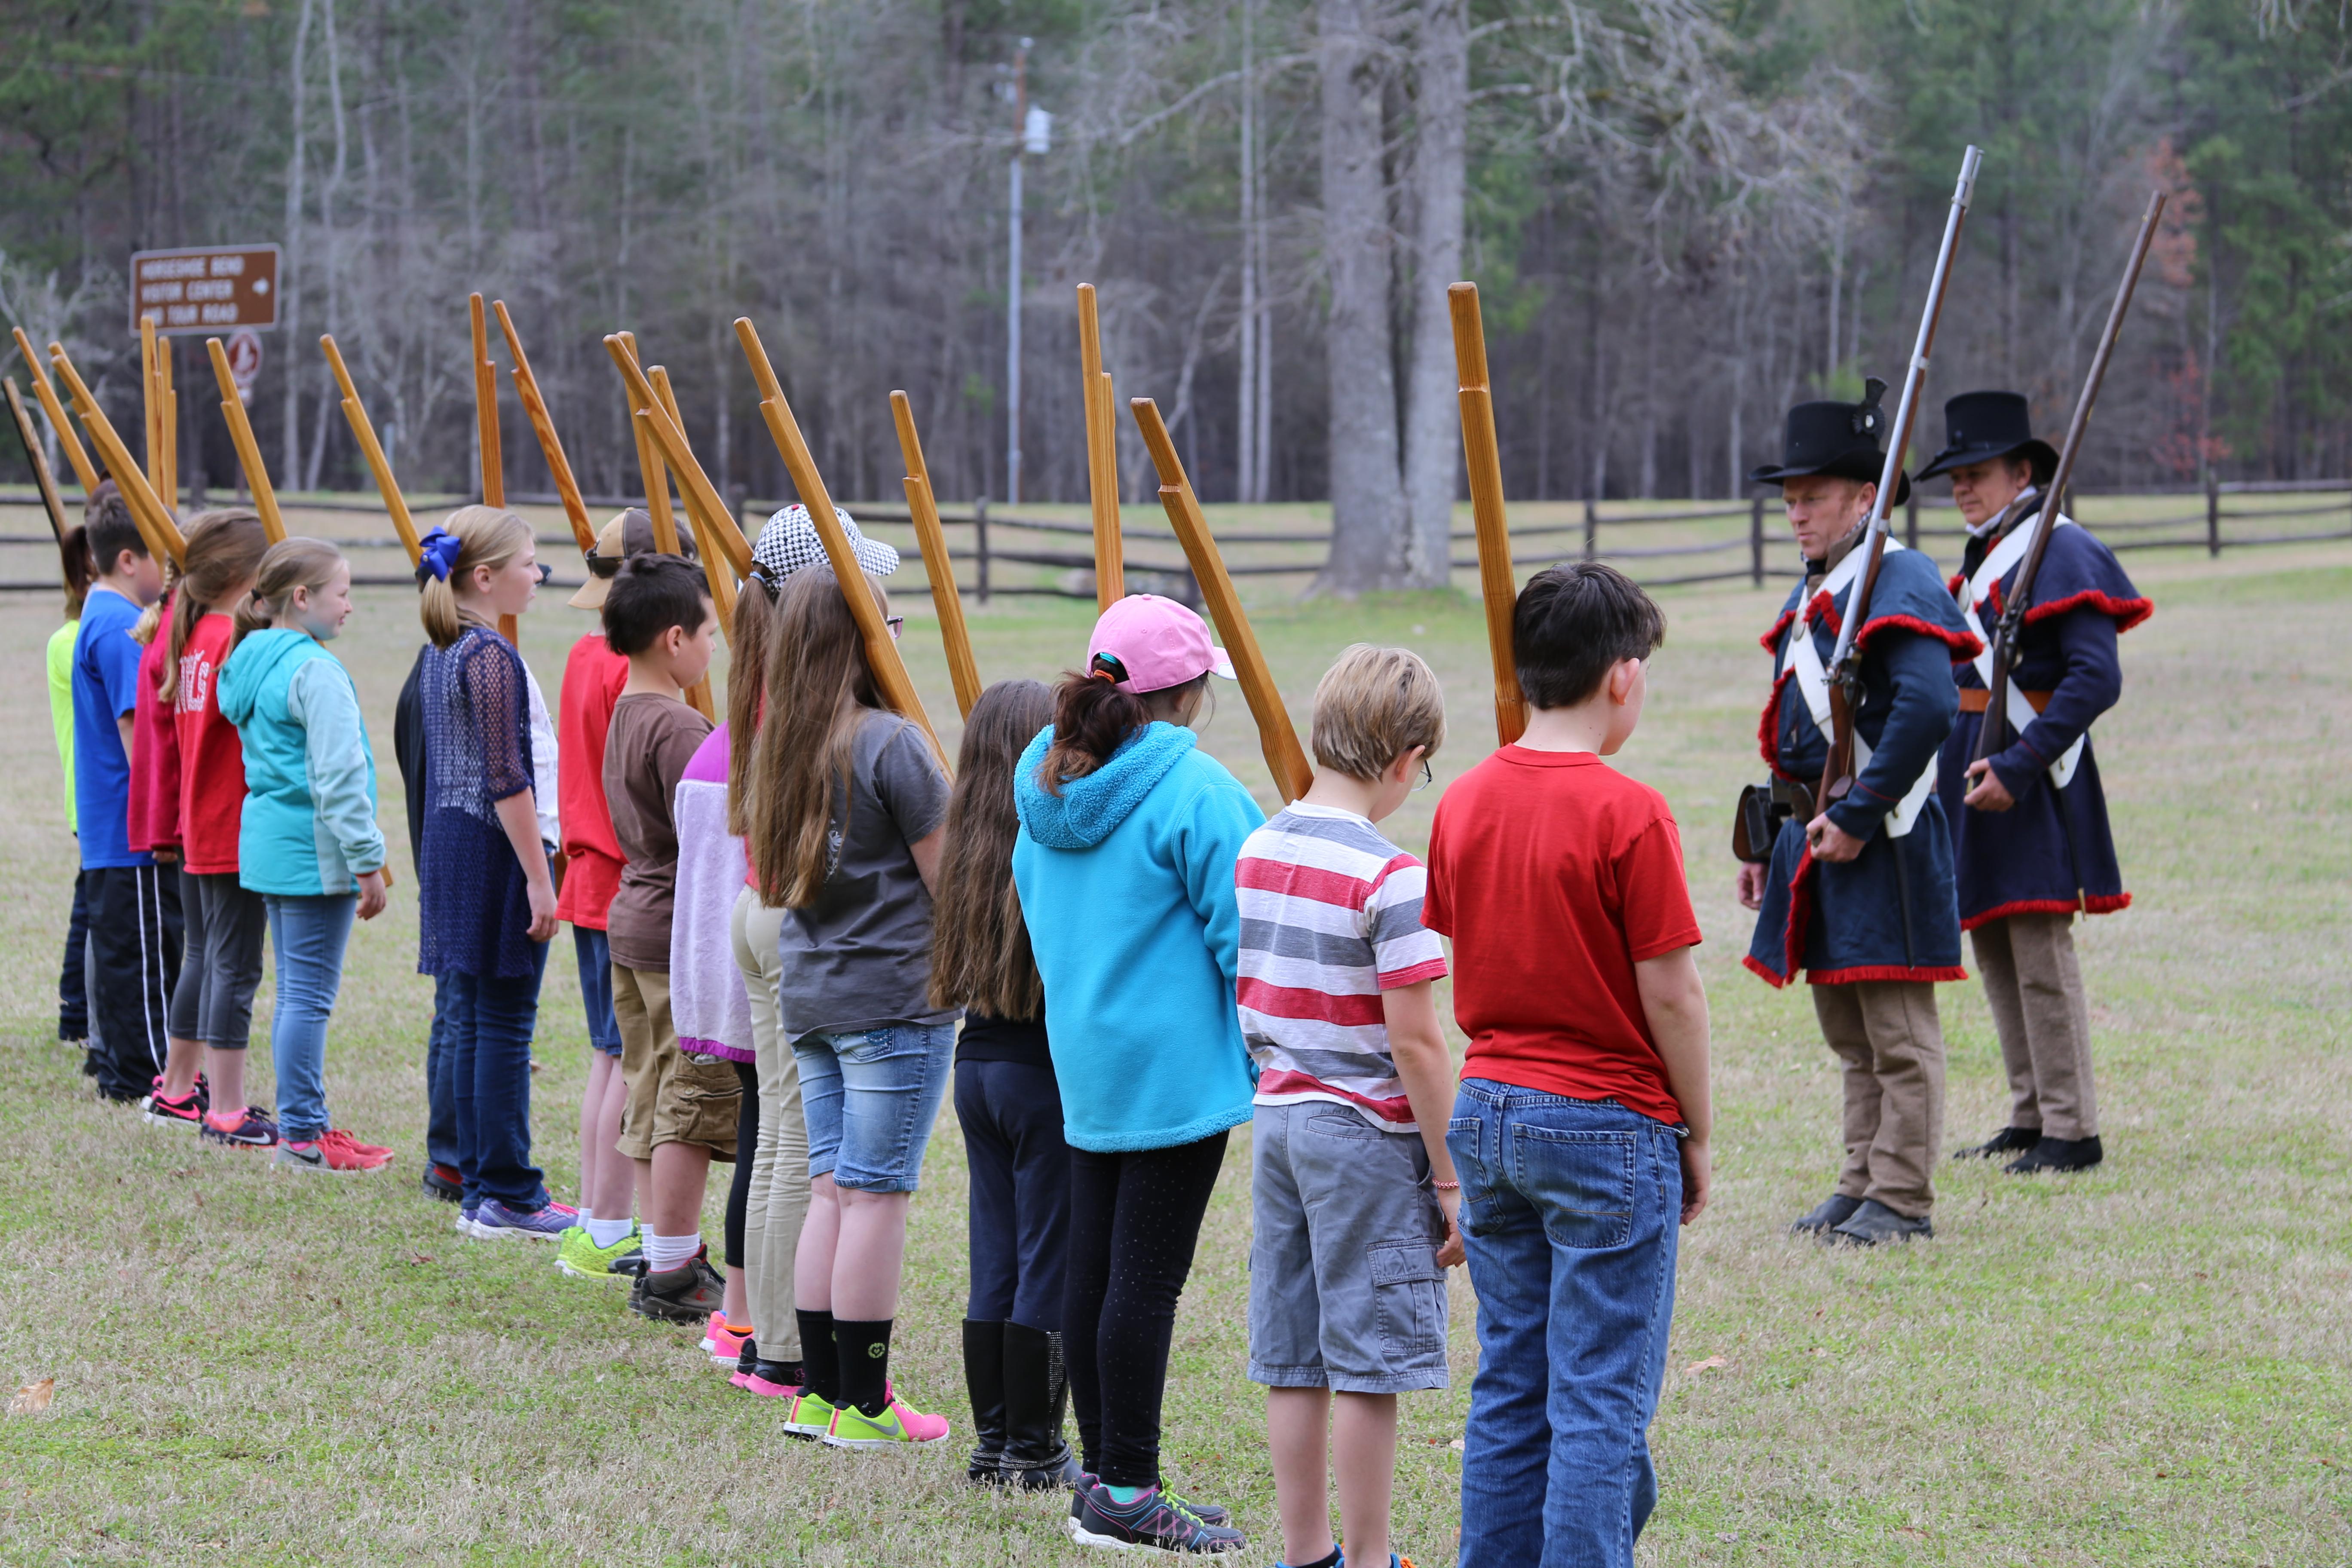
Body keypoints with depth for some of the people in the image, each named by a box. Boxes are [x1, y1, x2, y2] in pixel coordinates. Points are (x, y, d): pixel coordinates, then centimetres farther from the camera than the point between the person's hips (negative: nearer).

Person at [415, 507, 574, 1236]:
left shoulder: (441, 653, 13)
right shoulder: (492, 657, -16)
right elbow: (506, 778, -19)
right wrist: (537, 877, -17)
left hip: (448, 841, 9)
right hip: (494, 848, -9)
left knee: (470, 1019, 10)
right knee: (505, 1023, -5)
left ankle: (478, 1188, 14)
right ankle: (508, 1196, -2)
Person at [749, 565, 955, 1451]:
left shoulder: (781, 745, 8)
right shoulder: (889, 744, -15)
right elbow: (947, 879, -11)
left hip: (807, 997, 7)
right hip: (895, 997, -7)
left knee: (830, 1189, 11)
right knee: (876, 1193, -3)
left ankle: (821, 1392, 13)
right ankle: (864, 1404, 1)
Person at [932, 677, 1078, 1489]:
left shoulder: (966, 845, 3)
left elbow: (952, 973, 11)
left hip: (977, 1063, 7)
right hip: (1047, 1072, -7)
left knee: (993, 1260, 13)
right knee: (1048, 1262, 2)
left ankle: (993, 1440, 19)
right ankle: (1034, 1451, 7)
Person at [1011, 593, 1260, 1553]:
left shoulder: (1045, 780, 9)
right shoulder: (1195, 791, -15)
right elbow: (1240, 937, -13)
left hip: (1082, 1062, 8)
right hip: (1175, 1066, -8)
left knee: (1094, 1272, 11)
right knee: (1147, 1279, -6)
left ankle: (1103, 1477, 16)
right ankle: (1125, 1494, -4)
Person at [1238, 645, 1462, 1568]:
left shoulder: (1256, 852, 6)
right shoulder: (1390, 878, -17)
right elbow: (1415, 1045, -16)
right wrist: (1451, 1180, -10)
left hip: (1276, 1119, 7)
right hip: (1369, 1131, -7)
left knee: (1294, 1361, 11)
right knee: (1368, 1362, 1)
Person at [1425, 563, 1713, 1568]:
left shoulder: (1464, 803, 3)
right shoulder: (1628, 815, -15)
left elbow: (1459, 969, 10)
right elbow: (1670, 995, -12)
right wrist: (1699, 1135, -2)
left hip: (1486, 1116, 6)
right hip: (1608, 1128, -6)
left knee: (1509, 1390, 13)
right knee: (1602, 1404, -1)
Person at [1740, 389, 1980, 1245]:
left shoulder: (1898, 582, -13)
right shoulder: (1809, 597, 16)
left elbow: (1929, 707, -26)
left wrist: (1858, 818, -23)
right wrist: (1768, 842, 19)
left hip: (1883, 843, -10)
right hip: (1818, 840, 10)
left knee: (1898, 1032, -3)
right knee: (1849, 1033, 15)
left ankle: (1902, 1201, 1)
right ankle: (1861, 1187, 22)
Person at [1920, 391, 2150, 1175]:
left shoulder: (2060, 552, -13)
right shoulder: (1983, 556, 16)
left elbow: (2097, 678, -20)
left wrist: (2017, 767, -23)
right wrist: (1959, 769, 13)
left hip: (2029, 776, -10)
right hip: (1975, 770, 10)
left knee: (2040, 949, -7)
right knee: (1993, 948, 13)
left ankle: (2072, 1130, -2)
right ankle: (2030, 1117, 21)